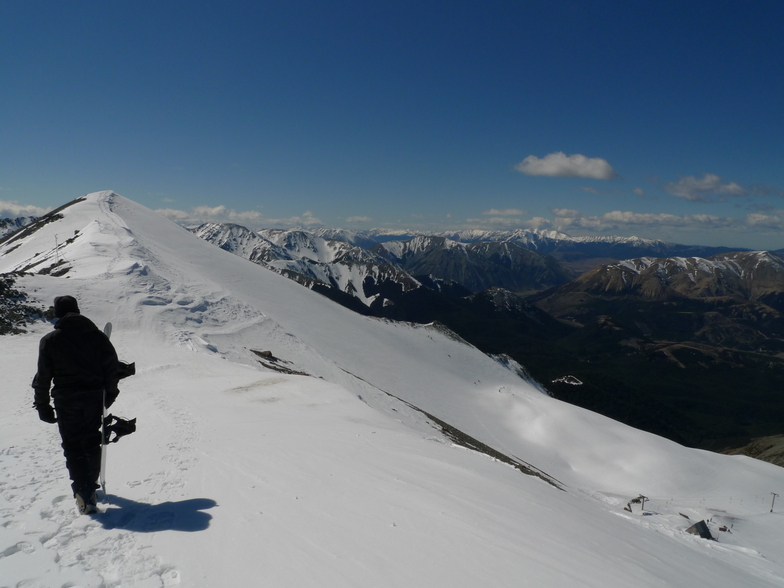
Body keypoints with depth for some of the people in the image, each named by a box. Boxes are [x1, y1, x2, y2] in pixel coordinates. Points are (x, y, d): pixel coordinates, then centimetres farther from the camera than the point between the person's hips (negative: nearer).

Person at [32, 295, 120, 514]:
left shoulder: (50, 340, -4)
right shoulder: (97, 335, 1)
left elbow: (43, 376, -2)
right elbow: (111, 366, 1)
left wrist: (42, 404, 7)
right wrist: (110, 393, 13)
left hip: (66, 400, -2)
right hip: (94, 398, 2)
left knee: (73, 447, 2)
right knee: (91, 443, 17)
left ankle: (84, 495, -8)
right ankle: (90, 486, 29)